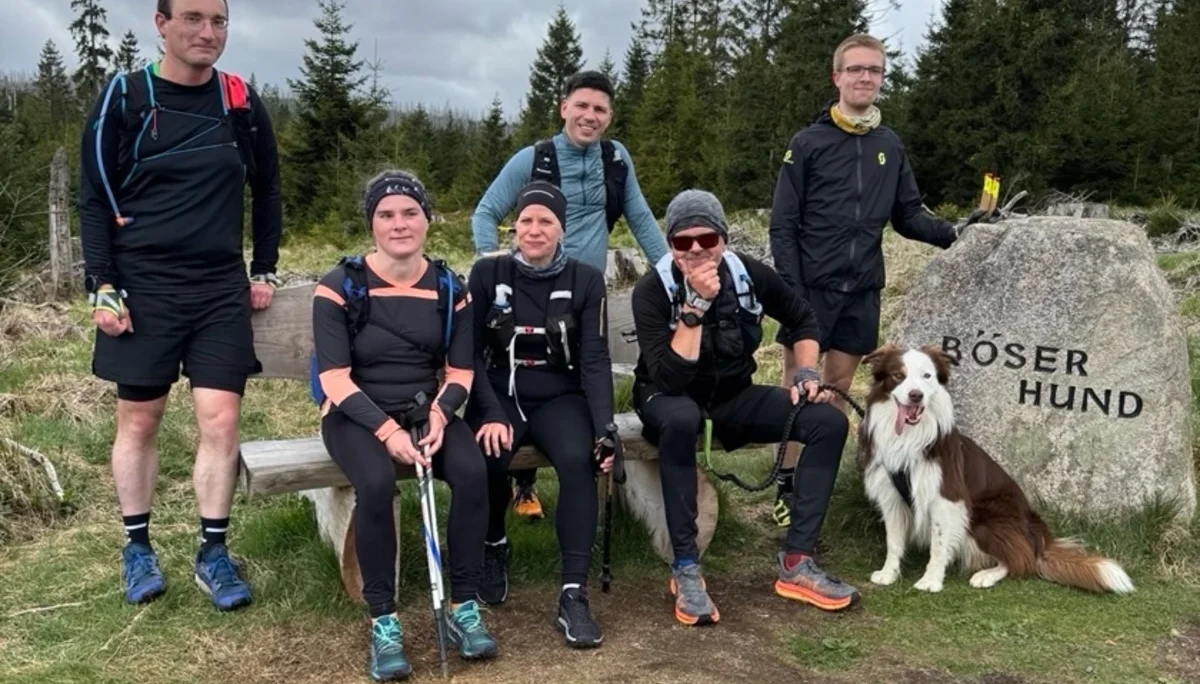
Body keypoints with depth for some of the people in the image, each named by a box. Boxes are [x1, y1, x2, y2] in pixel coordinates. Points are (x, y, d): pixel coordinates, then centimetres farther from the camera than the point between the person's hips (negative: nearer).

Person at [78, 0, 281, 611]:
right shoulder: (123, 97, -2)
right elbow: (94, 198, -1)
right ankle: (137, 545, 24)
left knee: (221, 420, -2)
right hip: (143, 289, -1)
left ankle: (213, 552, 10)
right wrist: (101, 287, -8)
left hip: (223, 290, 2)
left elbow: (266, 190, 15)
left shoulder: (241, 102, 5)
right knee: (138, 421, 7)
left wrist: (264, 270, 10)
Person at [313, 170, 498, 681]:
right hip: (358, 415, -2)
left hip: (425, 410, 3)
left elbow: (460, 371, 5)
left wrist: (438, 414, -17)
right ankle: (383, 621, -18)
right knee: (376, 483, -34)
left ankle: (463, 609, -13)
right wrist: (387, 430, -26)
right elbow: (335, 378, -12)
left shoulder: (449, 288, 4)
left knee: (473, 472, -27)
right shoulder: (341, 286, -7)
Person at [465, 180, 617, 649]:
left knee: (577, 460, -31)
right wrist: (492, 415, -20)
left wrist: (605, 426, -18)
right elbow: (472, 352, -4)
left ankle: (573, 595, -25)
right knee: (488, 459, -31)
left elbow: (595, 359, -4)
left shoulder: (585, 280, 1)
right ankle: (495, 547, 2)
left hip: (559, 398, 0)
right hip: (499, 395, 0)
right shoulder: (487, 273, 0)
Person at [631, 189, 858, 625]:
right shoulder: (652, 290, -20)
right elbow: (669, 379, -32)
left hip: (734, 398, 5)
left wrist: (806, 373, -4)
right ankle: (686, 570, -29)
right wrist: (696, 304, -35)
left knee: (830, 421, -14)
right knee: (681, 419, -41)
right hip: (669, 401, -4)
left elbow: (802, 320, 11)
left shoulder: (750, 274, -9)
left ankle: (795, 562, -11)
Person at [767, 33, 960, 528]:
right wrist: (790, 288, -15)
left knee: (838, 385, 12)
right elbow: (783, 225, -7)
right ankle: (787, 486, 10)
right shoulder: (808, 144, -4)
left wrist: (951, 233, -9)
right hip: (811, 286, -4)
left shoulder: (890, 147, 9)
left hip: (862, 290, 5)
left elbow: (909, 215, 10)